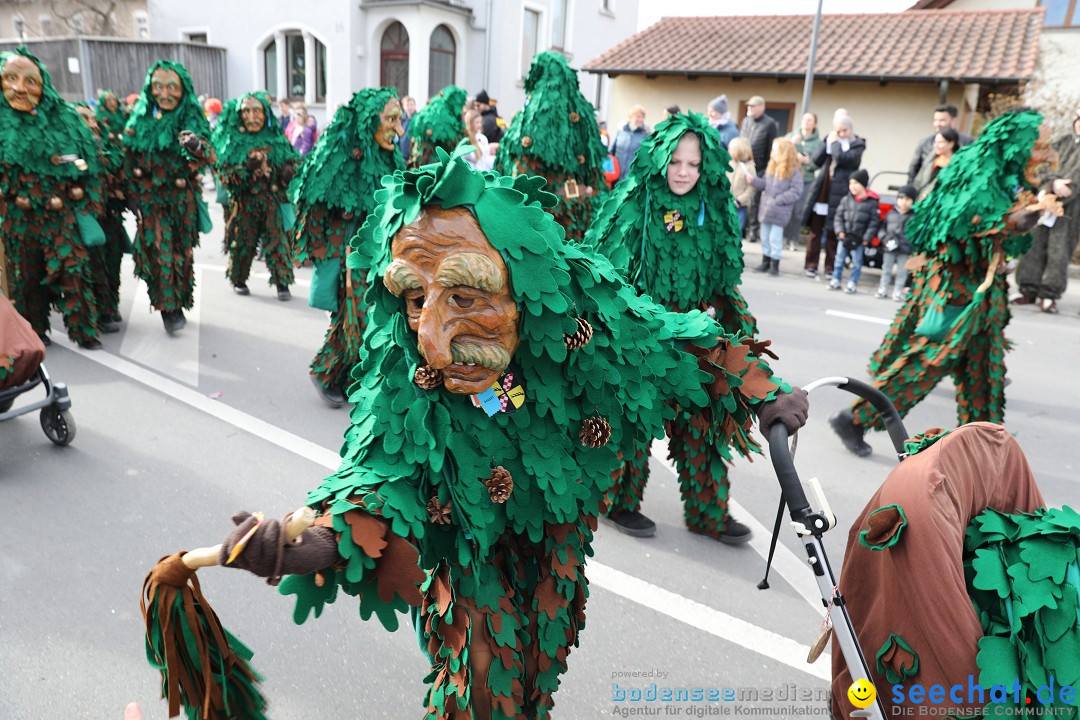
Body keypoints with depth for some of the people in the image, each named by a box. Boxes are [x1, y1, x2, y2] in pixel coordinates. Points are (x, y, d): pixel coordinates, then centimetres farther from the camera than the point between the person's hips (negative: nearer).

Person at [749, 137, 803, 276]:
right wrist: (753, 179, -3)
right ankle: (765, 262, 28)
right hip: (766, 208, 7)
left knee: (775, 238, -3)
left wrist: (778, 200, -20)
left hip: (780, 212, -7)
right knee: (765, 237, 15)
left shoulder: (793, 171, -12)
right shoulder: (772, 167, 8)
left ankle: (775, 265, 10)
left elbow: (796, 191, -15)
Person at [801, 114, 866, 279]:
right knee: (815, 231, 4)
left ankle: (831, 267, 8)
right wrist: (828, 142, -1)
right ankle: (811, 265, 9)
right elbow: (816, 160, 5)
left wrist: (835, 142, -5)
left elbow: (843, 158, -17)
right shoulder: (831, 140, 14)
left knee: (833, 233, 0)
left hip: (837, 194, -4)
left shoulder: (857, 145, 1)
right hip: (821, 192, 4)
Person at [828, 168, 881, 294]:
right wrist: (840, 231, -7)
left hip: (859, 239, -3)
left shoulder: (872, 202, -5)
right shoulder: (846, 200, 4)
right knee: (839, 259, 9)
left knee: (856, 262, 4)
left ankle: (853, 283, 13)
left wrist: (866, 238, -11)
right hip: (844, 237, 3)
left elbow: (874, 222, -5)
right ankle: (836, 280, 20)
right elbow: (839, 217, 6)